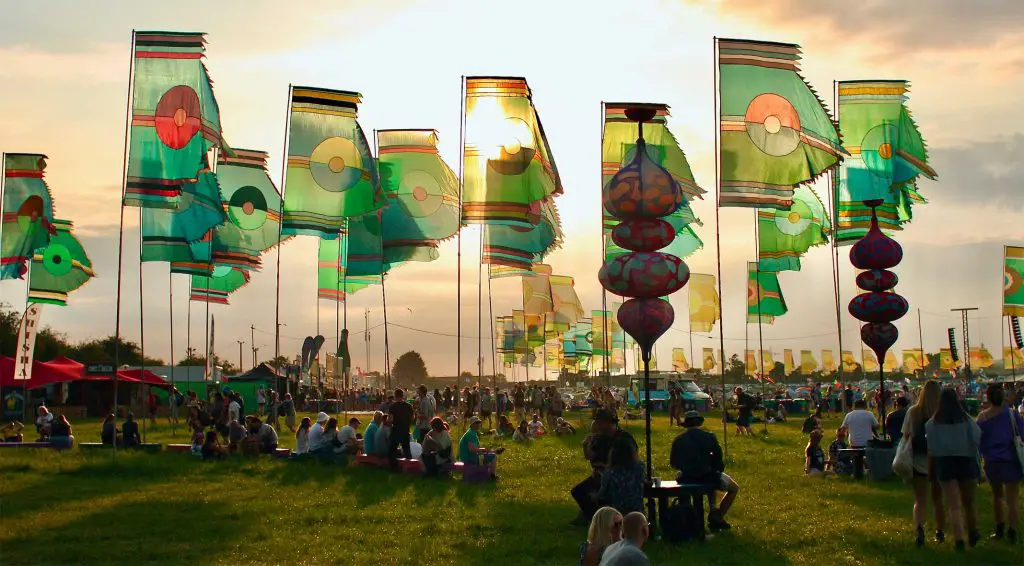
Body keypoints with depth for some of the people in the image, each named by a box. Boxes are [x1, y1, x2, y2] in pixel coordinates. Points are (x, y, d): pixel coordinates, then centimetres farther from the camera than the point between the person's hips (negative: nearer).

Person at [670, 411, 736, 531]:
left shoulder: (678, 440, -2)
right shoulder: (709, 437, -9)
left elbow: (673, 464, 6)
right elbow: (718, 462, -3)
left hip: (686, 479, 4)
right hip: (706, 477, -4)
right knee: (734, 488, 21)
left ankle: (713, 511, 23)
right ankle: (717, 517, 10)